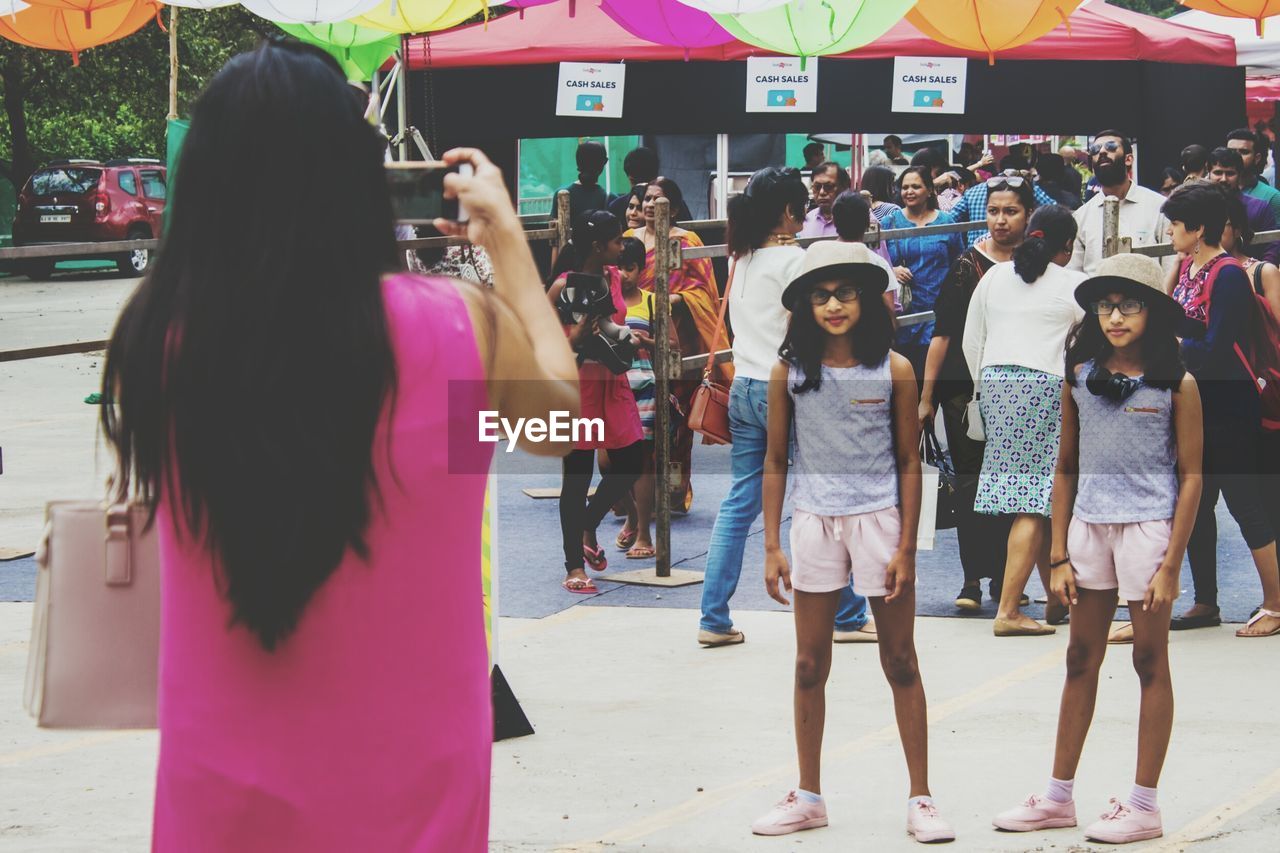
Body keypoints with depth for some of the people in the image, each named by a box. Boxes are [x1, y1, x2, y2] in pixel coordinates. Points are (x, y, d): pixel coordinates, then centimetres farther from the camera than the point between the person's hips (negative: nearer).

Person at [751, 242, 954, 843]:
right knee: (810, 666, 8)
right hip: (814, 522, 2)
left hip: (879, 519, -2)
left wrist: (905, 549, -6)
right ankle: (808, 798, 19)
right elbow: (775, 462, 5)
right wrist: (772, 548, 1)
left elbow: (909, 463, -1)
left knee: (901, 663, 4)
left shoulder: (893, 371, -4)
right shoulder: (789, 372, -1)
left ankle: (920, 798, 10)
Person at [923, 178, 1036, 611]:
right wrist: (926, 396, -3)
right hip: (965, 389, -2)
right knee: (971, 481, -4)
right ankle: (972, 578, -3)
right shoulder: (967, 265, -1)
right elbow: (943, 333, 0)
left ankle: (1003, 576, 13)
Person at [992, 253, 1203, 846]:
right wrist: (1059, 557, 5)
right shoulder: (1080, 377, 5)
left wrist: (1171, 564, -10)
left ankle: (1144, 806, 9)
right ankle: (1058, 797, 18)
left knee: (1150, 660, 3)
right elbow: (1066, 469, 10)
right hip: (1089, 525, 4)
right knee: (1081, 660, 11)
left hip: (1150, 526, -4)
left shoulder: (1176, 385, -6)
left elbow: (1191, 476, -5)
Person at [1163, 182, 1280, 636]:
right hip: (1193, 403, 9)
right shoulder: (1186, 267, 8)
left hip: (1228, 408, -9)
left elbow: (1214, 350, -21)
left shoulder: (1228, 276, -17)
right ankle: (1205, 603, 21)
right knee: (1194, 503, 12)